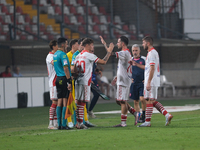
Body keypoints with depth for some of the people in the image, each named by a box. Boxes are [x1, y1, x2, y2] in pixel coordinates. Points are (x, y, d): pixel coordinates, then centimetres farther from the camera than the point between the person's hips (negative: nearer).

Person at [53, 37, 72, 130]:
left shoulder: (55, 54, 16)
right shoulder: (62, 54, -12)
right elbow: (65, 68, -18)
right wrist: (69, 81, -18)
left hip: (58, 79, 9)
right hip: (64, 79, -9)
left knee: (59, 102, 9)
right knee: (65, 102, -6)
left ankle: (59, 124, 10)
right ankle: (64, 125, -8)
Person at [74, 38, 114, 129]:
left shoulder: (79, 56, 15)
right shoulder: (89, 55, -9)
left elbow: (75, 70, 16)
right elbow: (103, 62, -8)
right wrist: (109, 52, 2)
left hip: (78, 81, 8)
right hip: (85, 82, -8)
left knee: (79, 102, 9)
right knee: (82, 102, -7)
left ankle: (78, 123, 12)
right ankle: (80, 123, -7)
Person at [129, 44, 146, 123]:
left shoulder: (144, 59, -2)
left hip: (142, 83, -4)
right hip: (134, 83, 4)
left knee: (142, 99, -17)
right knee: (135, 101, 4)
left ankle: (144, 116, -4)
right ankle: (138, 117, 12)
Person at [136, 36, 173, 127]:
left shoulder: (151, 53, -13)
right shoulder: (153, 52, 19)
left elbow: (152, 68, -21)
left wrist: (148, 82, -24)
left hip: (151, 81, -10)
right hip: (153, 81, 10)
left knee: (149, 100, -7)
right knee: (153, 101, 11)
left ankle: (147, 122, -4)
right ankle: (167, 115, 4)